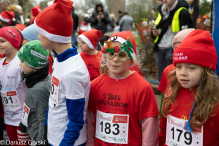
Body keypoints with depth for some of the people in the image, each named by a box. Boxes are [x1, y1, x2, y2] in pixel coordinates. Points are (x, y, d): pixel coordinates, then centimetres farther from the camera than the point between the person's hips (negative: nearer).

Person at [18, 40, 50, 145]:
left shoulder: (39, 89, -27)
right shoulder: (34, 80, -1)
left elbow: (43, 120, -22)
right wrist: (23, 121, 19)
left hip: (39, 137, -9)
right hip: (32, 133, 9)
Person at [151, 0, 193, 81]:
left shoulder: (182, 12, -7)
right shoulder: (161, 12, 17)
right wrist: (154, 33, 2)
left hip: (172, 50, -7)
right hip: (159, 50, 7)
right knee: (161, 78, 13)